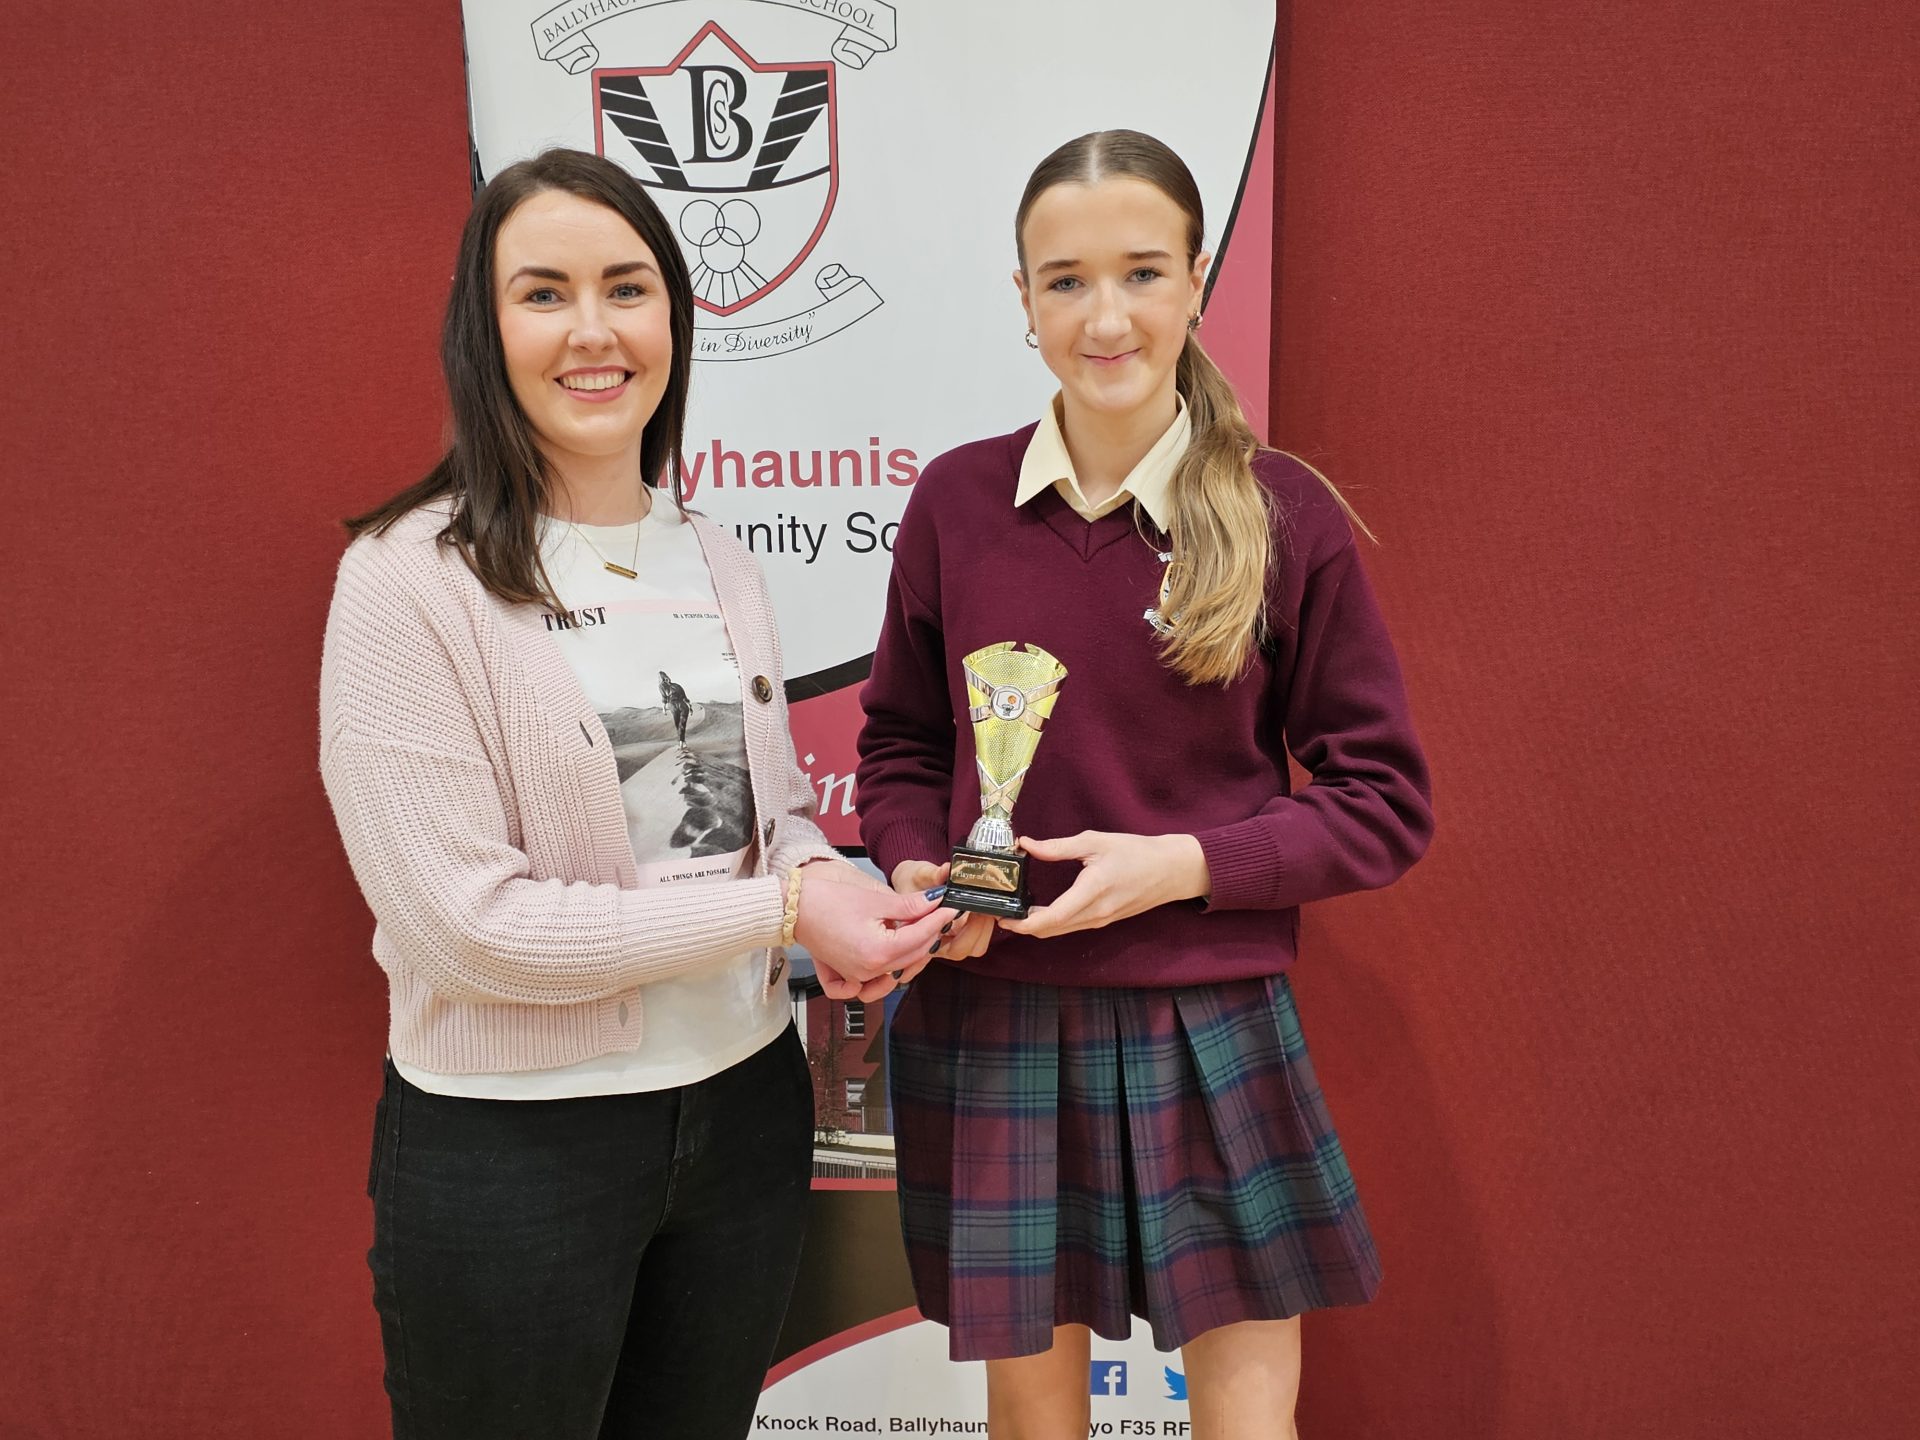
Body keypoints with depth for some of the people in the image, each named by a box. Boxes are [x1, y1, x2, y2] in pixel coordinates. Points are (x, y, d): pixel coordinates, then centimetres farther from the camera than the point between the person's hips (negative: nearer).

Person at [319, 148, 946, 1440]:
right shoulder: (412, 582, -14)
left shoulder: (717, 564, 5)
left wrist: (823, 879, -10)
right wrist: (782, 913, -18)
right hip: (512, 1141, -5)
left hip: (745, 1105, 6)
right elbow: (469, 919, -19)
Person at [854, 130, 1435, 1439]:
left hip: (1206, 1026, -1)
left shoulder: (1286, 516, -6)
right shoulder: (956, 502, -1)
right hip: (990, 1022, 2)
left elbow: (1384, 802, -2)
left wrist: (1185, 862, -15)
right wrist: (916, 870, -8)